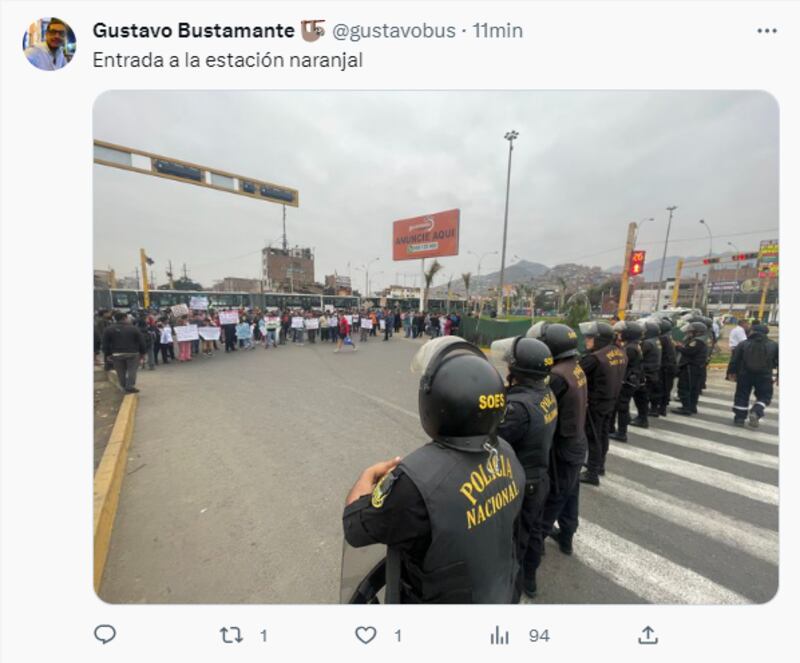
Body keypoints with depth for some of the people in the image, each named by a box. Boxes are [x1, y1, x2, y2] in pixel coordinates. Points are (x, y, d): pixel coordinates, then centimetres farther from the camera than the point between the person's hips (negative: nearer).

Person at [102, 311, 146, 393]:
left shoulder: (108, 329, 1)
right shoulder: (133, 328, -3)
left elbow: (105, 343, 2)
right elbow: (141, 342, -3)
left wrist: (108, 354, 10)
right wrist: (143, 352, 6)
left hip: (117, 354, 2)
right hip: (132, 353, -2)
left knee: (121, 371, 11)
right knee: (131, 370, 2)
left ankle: (124, 388, 16)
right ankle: (130, 387, -6)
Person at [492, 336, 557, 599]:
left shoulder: (519, 405, -35)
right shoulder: (546, 393, -7)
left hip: (520, 484, -8)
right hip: (540, 477, 8)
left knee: (513, 540, 16)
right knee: (532, 531, 28)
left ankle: (513, 587, 39)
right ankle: (528, 579, 51)